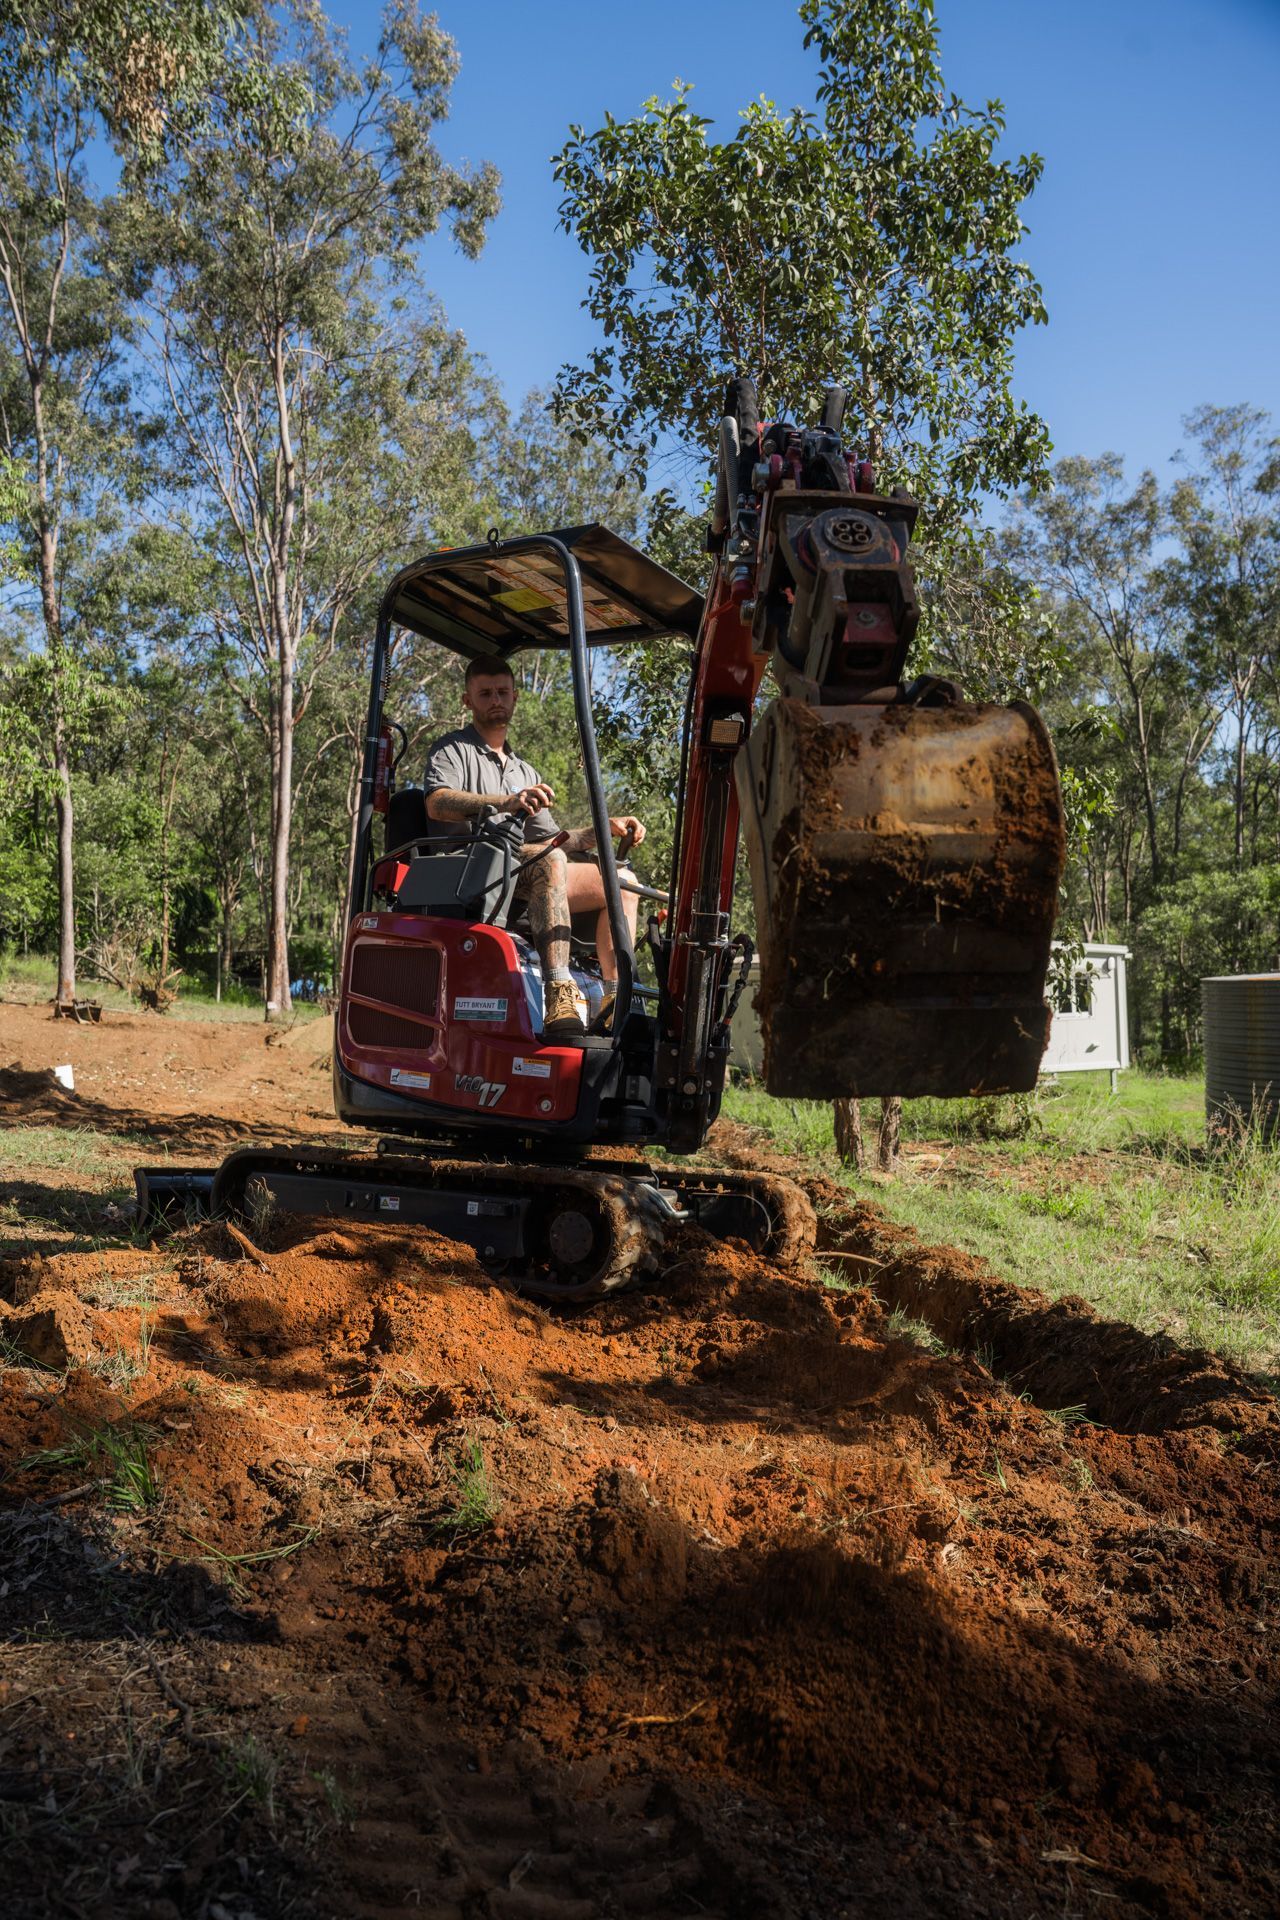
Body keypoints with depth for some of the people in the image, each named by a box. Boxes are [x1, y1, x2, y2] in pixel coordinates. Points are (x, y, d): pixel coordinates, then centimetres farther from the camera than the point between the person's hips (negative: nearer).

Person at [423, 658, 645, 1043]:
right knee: (548, 862, -35)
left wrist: (603, 827, 9)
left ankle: (615, 1003, -19)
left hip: (522, 884, 7)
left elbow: (550, 840, 27)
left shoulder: (525, 773, 30)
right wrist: (507, 803, -31)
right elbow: (437, 804, -15)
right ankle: (558, 1001, -49)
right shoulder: (452, 749, 8)